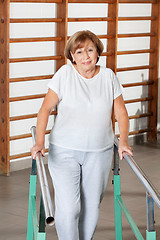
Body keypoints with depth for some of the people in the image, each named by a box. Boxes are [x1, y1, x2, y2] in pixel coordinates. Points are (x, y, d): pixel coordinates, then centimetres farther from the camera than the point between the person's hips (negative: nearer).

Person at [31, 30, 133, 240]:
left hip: (100, 153, 3)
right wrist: (39, 142, -16)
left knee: (91, 206, 10)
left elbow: (121, 112, 8)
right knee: (68, 208, -11)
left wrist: (123, 142, -3)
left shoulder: (108, 76, 2)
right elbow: (46, 108, -6)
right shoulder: (65, 74, -5)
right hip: (64, 151, -2)